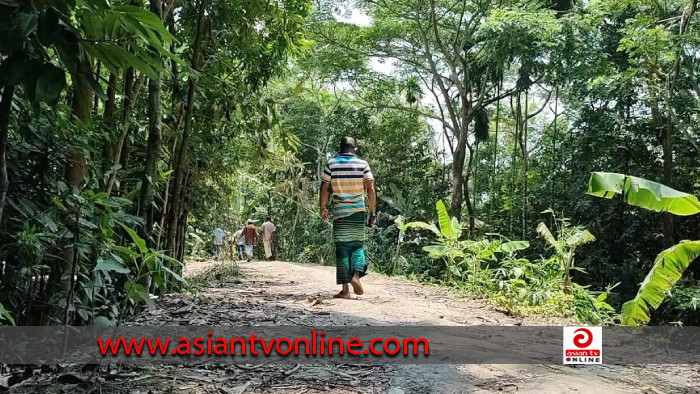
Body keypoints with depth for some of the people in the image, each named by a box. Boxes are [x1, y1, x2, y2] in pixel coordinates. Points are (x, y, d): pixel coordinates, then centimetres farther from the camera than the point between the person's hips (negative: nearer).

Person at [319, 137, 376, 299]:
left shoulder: (331, 164, 0)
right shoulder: (362, 164, 0)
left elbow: (324, 188, 0)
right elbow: (371, 189, -2)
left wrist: (322, 208, 12)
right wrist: (372, 212, 4)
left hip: (339, 212, 0)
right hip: (358, 212, 0)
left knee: (342, 249, 4)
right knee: (358, 246, 13)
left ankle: (345, 289, 1)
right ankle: (356, 275, -12)